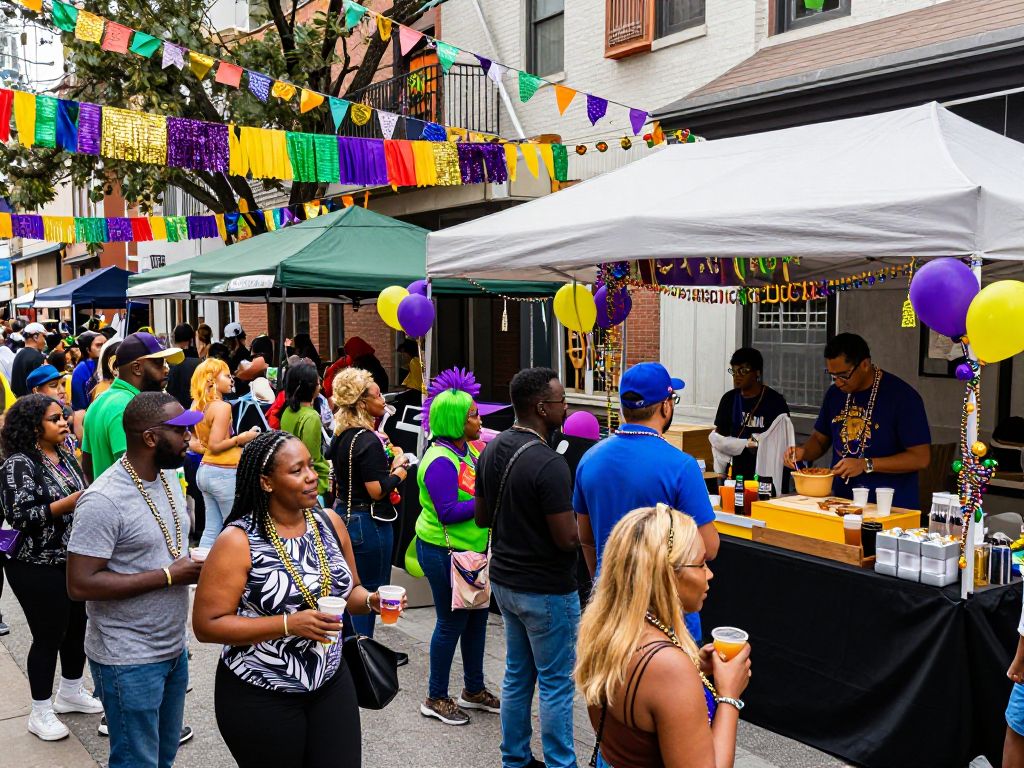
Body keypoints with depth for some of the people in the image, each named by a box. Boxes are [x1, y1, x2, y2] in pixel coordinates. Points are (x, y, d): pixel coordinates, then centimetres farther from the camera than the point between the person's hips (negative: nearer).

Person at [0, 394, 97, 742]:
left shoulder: (65, 456, 7)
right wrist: (70, 502, -26)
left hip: (75, 561, 7)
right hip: (38, 568, -7)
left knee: (77, 628, 15)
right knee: (49, 636, 3)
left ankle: (70, 692, 35)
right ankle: (41, 712, 20)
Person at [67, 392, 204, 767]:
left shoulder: (168, 475, 3)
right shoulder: (104, 500, -22)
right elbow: (80, 584, -23)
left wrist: (194, 564, -4)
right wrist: (168, 575, -23)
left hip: (174, 648, 8)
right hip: (129, 661, -8)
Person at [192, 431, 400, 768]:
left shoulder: (330, 523, 0)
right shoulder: (238, 541, -16)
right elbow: (206, 624, -17)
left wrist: (371, 600, -10)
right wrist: (289, 624, -24)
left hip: (331, 683, 4)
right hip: (259, 698, -4)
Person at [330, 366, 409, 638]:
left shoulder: (341, 435, 7)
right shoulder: (368, 440, -20)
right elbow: (377, 491, -23)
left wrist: (388, 462, 8)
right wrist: (398, 472, -7)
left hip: (343, 514, 9)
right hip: (368, 523, -9)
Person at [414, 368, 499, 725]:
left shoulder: (470, 449, 7)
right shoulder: (440, 461, -21)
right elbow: (447, 512, -26)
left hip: (472, 550, 9)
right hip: (444, 552, -9)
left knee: (476, 618, 18)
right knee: (452, 622, 2)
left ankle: (473, 690, 34)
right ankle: (436, 699, 19)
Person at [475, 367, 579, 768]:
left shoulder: (492, 450, 0)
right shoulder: (548, 463, -26)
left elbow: (482, 517, 9)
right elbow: (567, 539, -24)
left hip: (505, 580, 8)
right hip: (546, 590, -8)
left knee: (517, 675, 20)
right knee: (556, 683, 7)